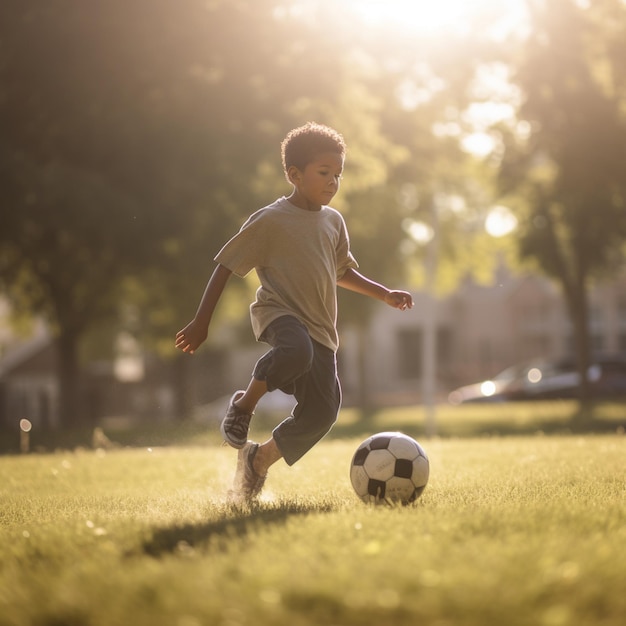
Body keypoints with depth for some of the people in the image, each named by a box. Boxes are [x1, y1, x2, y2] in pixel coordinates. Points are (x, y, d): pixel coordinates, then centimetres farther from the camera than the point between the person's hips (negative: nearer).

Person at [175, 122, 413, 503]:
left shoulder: (334, 222, 14)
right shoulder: (270, 221, -6)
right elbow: (226, 267, -3)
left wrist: (385, 294, 20)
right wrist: (201, 323, -6)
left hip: (321, 330, 7)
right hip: (279, 313, -6)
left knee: (321, 414, -4)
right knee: (297, 351, -41)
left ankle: (260, 459, 19)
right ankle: (244, 404, -13)